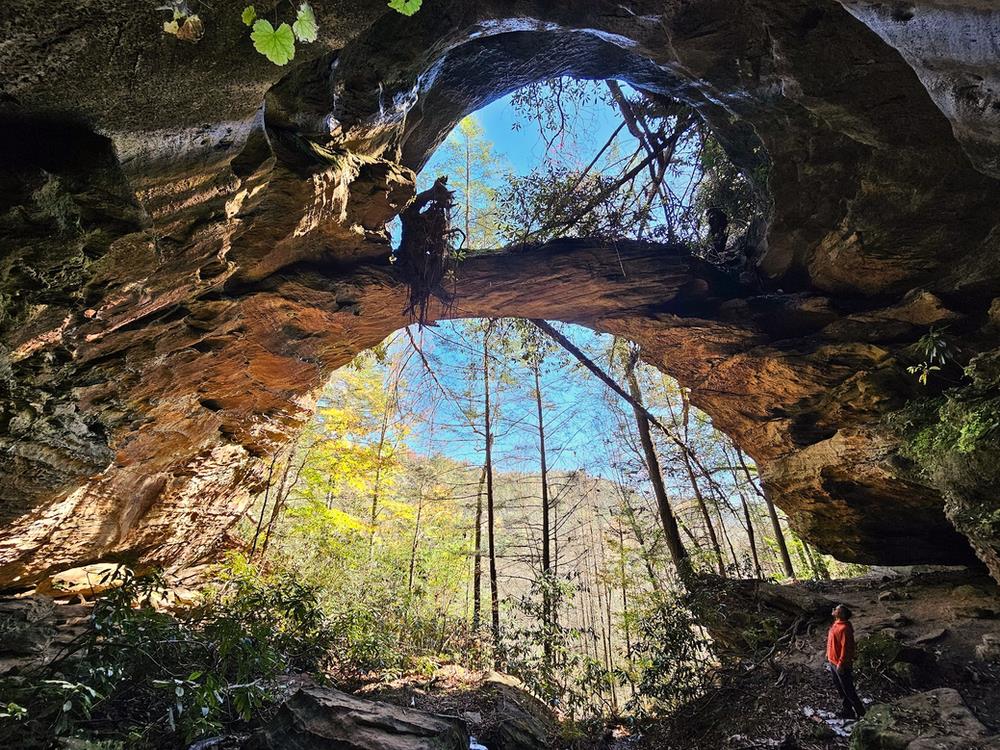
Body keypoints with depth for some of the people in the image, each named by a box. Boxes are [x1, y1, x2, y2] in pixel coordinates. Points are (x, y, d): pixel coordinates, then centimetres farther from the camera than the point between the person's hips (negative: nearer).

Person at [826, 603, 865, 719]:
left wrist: (841, 664, -21)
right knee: (840, 689, 20)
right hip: (833, 662, 9)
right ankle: (848, 711, 33)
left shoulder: (844, 628, -26)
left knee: (848, 690, 6)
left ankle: (860, 713, 22)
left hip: (841, 665, -9)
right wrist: (829, 657, 17)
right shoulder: (836, 624, 3)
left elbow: (846, 648, -24)